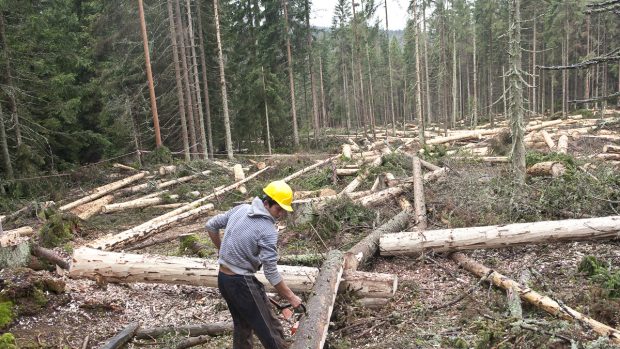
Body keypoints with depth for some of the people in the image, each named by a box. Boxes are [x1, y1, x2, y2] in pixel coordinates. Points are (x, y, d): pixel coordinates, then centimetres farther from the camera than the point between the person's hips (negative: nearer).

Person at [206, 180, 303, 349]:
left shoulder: (240, 209, 0)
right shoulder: (268, 231, -21)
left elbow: (211, 225, 11)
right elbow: (271, 273, -20)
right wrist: (291, 297, -10)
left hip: (223, 278, 8)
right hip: (242, 283, -8)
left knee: (242, 325, 24)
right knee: (270, 330, 2)